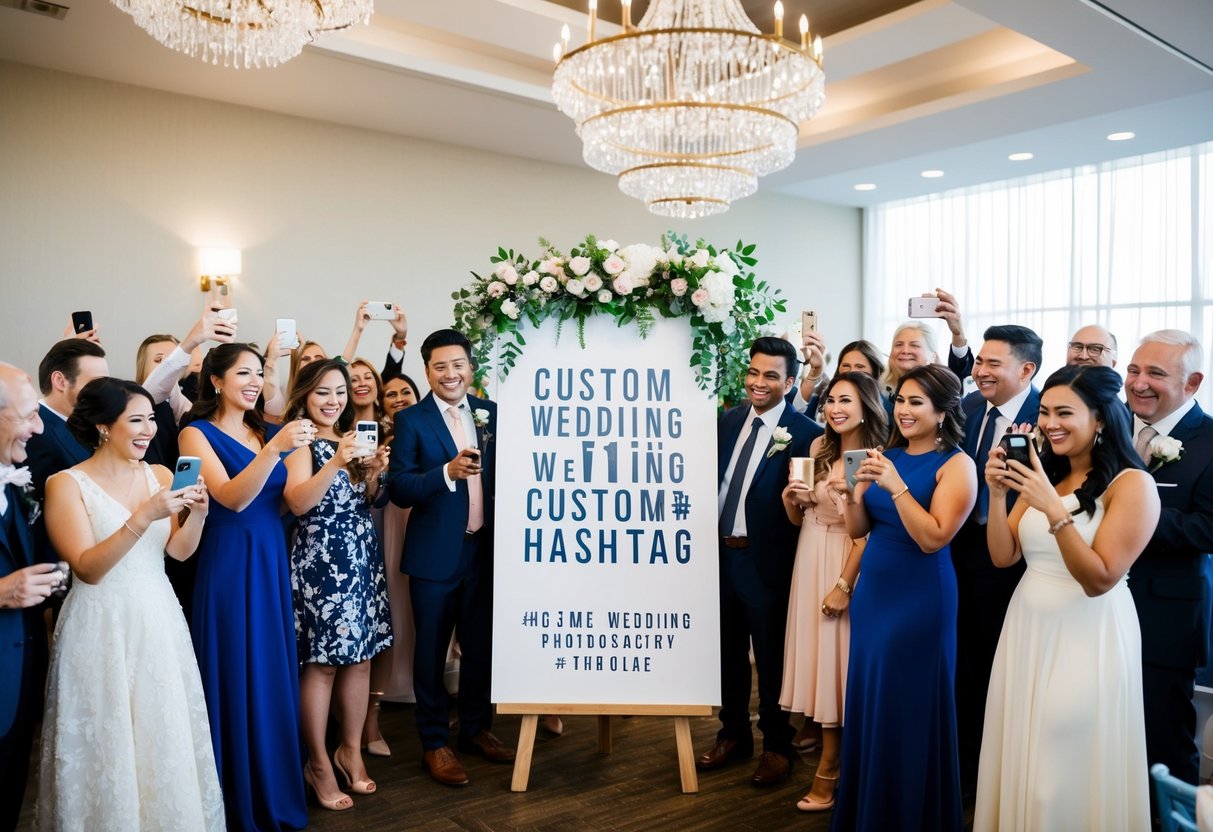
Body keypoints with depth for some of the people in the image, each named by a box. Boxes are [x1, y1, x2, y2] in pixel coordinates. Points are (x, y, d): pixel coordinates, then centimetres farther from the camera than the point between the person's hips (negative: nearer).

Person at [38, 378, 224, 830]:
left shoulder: (160, 475, 4)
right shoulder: (66, 484, -9)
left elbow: (180, 551, 3)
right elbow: (88, 568, -16)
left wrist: (198, 513, -16)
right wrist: (144, 516, -26)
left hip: (160, 619, 4)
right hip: (103, 627, -4)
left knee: (167, 739, 12)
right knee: (110, 745, 6)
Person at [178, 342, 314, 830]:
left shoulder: (266, 431, 12)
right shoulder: (197, 433, -5)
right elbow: (233, 498, -19)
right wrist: (274, 448, -30)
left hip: (273, 562, 6)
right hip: (229, 566, -6)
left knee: (276, 677, 12)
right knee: (237, 681, 3)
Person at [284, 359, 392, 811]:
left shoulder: (352, 437, 14)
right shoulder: (300, 441, -6)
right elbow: (298, 503, -21)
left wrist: (373, 473, -2)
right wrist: (337, 461, -32)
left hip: (363, 556, 6)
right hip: (321, 559, -6)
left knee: (360, 656, 9)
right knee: (322, 661, -1)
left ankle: (351, 748, 24)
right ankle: (318, 763, 13)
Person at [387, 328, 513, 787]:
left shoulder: (491, 413, 4)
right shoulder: (410, 420, -7)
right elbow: (398, 489, -14)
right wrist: (448, 471, -28)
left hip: (485, 548, 4)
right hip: (435, 553, -3)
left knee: (481, 645, 15)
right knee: (432, 650, 9)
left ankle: (476, 728, 34)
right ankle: (434, 741, 25)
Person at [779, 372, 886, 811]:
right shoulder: (819, 448, 6)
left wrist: (844, 585, -16)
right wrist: (789, 498, -9)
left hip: (844, 567, -6)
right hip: (809, 562, 6)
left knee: (836, 663, 3)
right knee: (817, 660, 13)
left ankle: (828, 775, 17)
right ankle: (828, 747, 28)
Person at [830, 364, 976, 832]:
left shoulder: (956, 464, -12)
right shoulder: (886, 455, 6)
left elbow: (933, 538, -21)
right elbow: (857, 529, 6)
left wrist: (895, 485, -26)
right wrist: (854, 492, -12)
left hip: (920, 597, -7)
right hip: (873, 589, 7)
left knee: (909, 708, 7)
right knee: (868, 704, 17)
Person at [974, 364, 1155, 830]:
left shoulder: (1132, 484, -13)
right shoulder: (1041, 475, 6)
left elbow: (1099, 580, -20)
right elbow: (1003, 556, 1)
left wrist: (1053, 509, -28)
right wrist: (997, 494, -13)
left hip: (1087, 637, -6)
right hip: (1028, 628, 6)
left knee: (1070, 767, 7)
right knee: (1023, 759, 17)